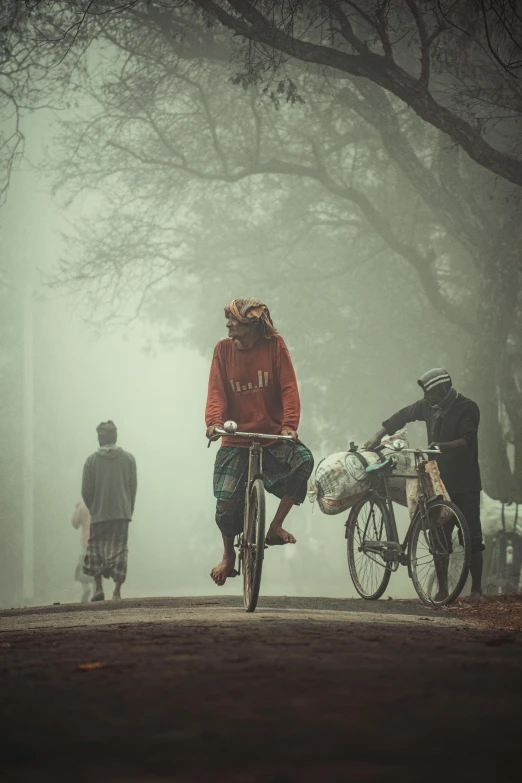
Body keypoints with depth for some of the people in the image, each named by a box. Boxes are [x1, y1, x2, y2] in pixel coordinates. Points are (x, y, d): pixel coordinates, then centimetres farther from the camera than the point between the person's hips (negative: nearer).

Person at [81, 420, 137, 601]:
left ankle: (99, 588, -1)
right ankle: (117, 591, -2)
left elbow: (86, 491, -1)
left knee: (95, 549, 10)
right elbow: (133, 487, 3)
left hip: (99, 514, -1)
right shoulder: (128, 458, 2)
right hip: (122, 512, 1)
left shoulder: (92, 460, -2)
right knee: (119, 550, 4)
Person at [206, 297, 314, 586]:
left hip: (272, 435, -1)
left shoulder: (274, 345, -4)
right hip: (236, 440, 1)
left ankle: (275, 526, -15)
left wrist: (289, 424, -24)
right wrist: (214, 421, -25)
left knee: (303, 460, -29)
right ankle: (228, 556, 19)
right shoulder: (223, 349, 0)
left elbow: (288, 388, -9)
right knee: (226, 501, -8)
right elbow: (216, 390, -6)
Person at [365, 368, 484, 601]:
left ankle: (476, 589, -2)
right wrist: (377, 437, 15)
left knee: (471, 537, -6)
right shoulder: (429, 406, 7)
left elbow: (467, 441, -22)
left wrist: (443, 446, -38)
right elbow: (402, 416, 20)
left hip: (465, 484, -5)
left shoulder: (467, 408, -10)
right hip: (439, 479, 5)